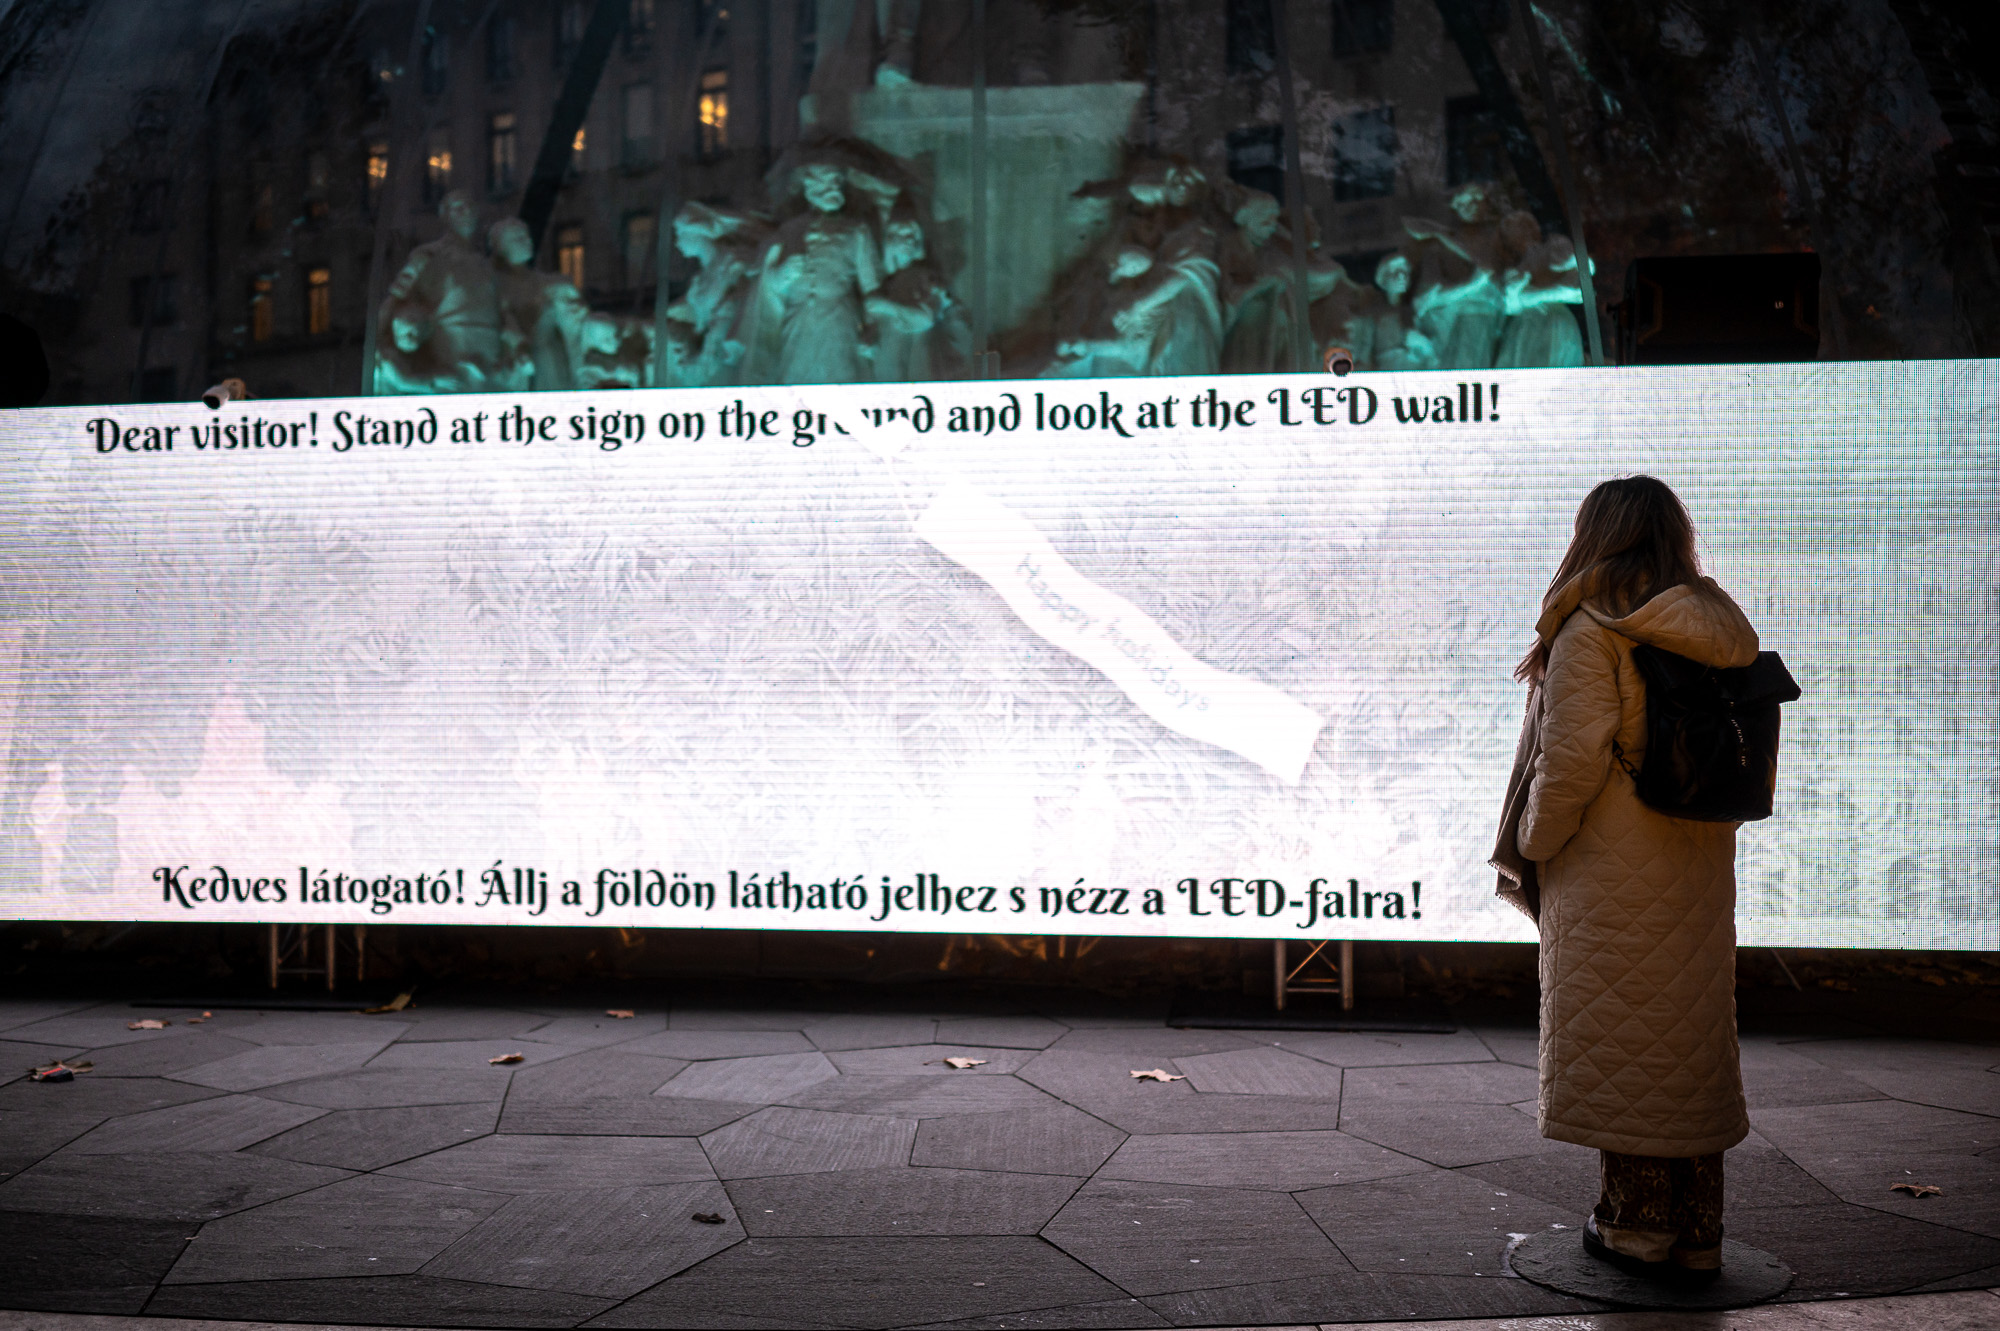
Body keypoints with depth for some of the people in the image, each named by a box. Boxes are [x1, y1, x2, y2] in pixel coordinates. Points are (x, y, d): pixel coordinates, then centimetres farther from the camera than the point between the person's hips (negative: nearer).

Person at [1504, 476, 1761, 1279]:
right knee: (1694, 1038, 12)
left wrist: (1535, 840, -5)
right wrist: (1701, 824, 17)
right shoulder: (1720, 629, 9)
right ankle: (1697, 1233, 21)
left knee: (1621, 1040, 4)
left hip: (1614, 871, -7)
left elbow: (1575, 758, -18)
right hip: (1700, 869, 7)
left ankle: (1637, 1224, 13)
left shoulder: (1592, 631, -14)